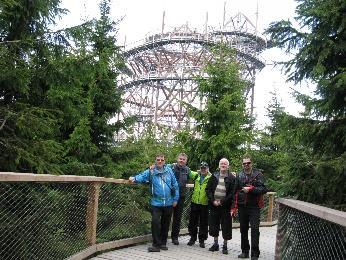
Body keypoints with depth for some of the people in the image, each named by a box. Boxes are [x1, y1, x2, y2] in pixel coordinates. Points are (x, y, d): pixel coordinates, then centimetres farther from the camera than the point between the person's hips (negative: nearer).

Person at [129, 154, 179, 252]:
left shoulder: (169, 171, 4)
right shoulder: (151, 172, 1)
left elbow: (175, 186, 5)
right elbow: (142, 176, -15)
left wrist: (175, 199, 2)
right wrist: (134, 178, -36)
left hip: (168, 203, 2)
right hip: (156, 203, -2)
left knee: (165, 224, 12)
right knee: (155, 223, -10)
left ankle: (163, 243, 27)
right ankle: (156, 245, 2)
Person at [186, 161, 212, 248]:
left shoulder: (210, 178, -5)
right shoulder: (196, 175, 7)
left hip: (205, 204, -3)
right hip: (194, 202, 4)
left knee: (203, 223, 5)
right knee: (192, 221, 11)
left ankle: (202, 240, 18)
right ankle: (192, 238, 25)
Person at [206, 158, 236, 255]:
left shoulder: (232, 178, -2)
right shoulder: (214, 176, 8)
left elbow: (232, 193, -8)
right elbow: (208, 189, 5)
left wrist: (222, 202, -13)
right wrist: (213, 201, -8)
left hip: (225, 206, -3)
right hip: (214, 205, 3)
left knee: (226, 226, 2)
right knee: (214, 225, 9)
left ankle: (225, 245, 15)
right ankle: (215, 244, 23)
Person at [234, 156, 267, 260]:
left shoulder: (258, 174, -1)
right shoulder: (239, 175, 8)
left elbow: (264, 189, -9)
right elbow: (235, 191, 8)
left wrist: (250, 189, -18)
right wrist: (234, 207, 4)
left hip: (254, 206, -4)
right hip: (242, 206, 4)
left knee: (255, 230, -6)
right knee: (243, 229, 12)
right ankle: (245, 251, 24)